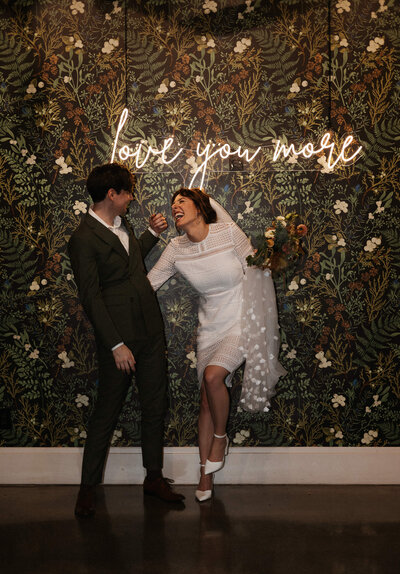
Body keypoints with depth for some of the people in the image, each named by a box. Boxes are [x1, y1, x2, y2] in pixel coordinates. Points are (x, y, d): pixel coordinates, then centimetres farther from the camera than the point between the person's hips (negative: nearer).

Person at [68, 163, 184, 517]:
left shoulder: (122, 224, 11)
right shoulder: (84, 238, -14)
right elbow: (91, 298, -16)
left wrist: (152, 234, 16)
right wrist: (116, 345, -18)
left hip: (151, 331, 8)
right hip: (118, 337, -7)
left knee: (155, 407, 12)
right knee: (107, 412, 2)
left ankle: (154, 477, 26)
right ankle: (89, 487, 17)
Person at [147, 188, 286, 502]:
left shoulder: (229, 232, -13)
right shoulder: (176, 249, -3)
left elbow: (256, 272, -3)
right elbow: (148, 282, 3)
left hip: (242, 321, -4)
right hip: (211, 326, 4)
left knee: (212, 376, -25)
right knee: (206, 399, 4)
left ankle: (221, 438, 4)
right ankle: (206, 474, 19)